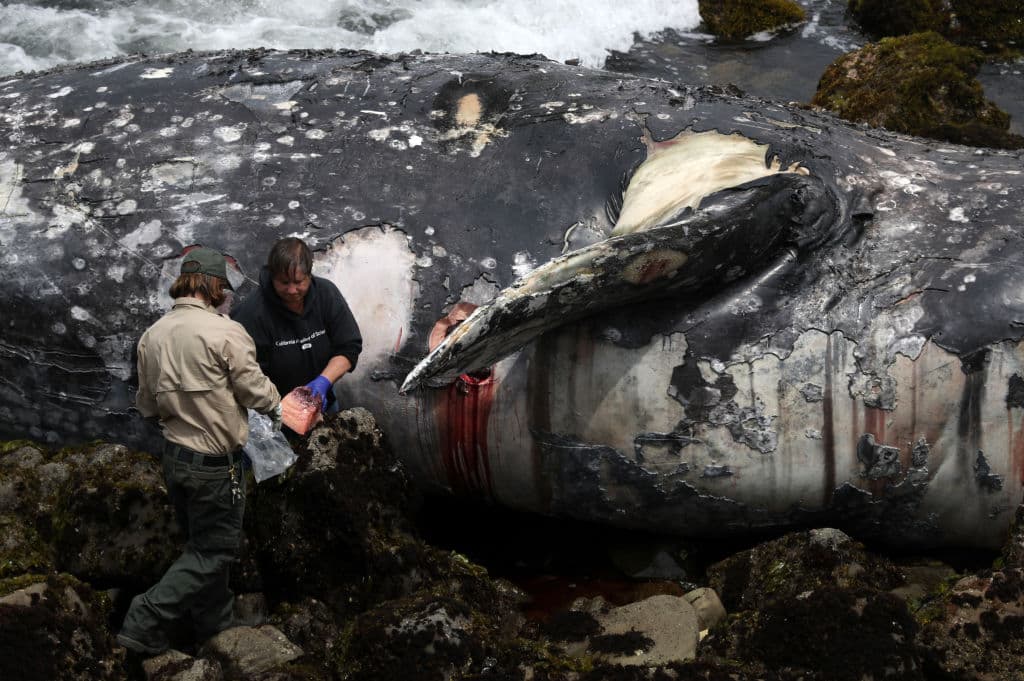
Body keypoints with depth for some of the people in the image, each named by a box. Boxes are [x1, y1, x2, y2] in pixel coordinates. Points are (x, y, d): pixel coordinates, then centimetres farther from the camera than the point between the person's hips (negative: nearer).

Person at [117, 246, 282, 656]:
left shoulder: (151, 336, 1)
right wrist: (276, 407, 10)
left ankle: (214, 623, 33)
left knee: (200, 543, 21)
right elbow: (256, 391, -11)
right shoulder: (224, 332, -19)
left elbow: (147, 405, 9)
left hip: (173, 457, 7)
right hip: (215, 464, -7)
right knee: (213, 551, 5)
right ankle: (145, 624, -1)